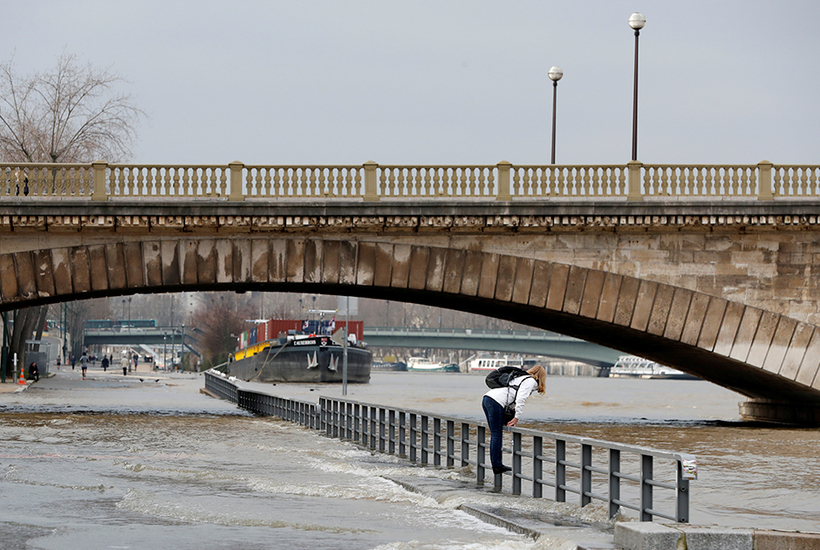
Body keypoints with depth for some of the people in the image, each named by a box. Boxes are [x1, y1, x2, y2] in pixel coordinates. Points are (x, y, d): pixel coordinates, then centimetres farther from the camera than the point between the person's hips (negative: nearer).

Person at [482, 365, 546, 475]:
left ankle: (496, 465, 15)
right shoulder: (531, 381, 3)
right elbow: (520, 400, -11)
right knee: (496, 435, -5)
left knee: (495, 434, 12)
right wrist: (517, 418, -6)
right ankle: (497, 466, -4)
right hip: (496, 401, -9)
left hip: (487, 397, 9)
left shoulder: (523, 378, 30)